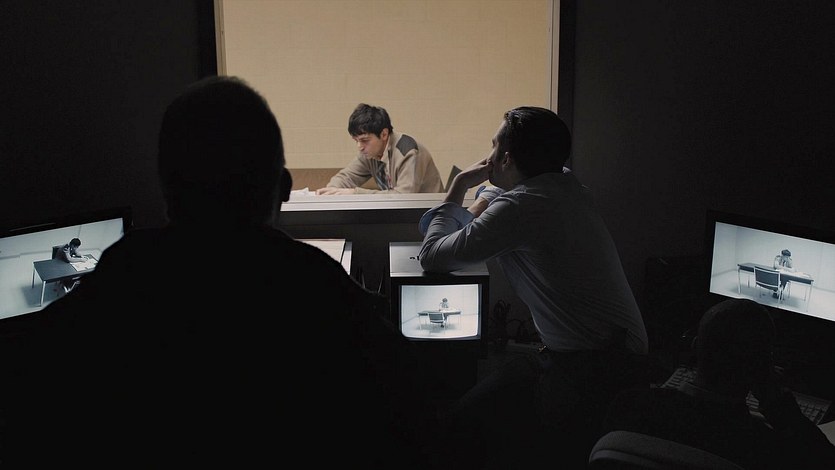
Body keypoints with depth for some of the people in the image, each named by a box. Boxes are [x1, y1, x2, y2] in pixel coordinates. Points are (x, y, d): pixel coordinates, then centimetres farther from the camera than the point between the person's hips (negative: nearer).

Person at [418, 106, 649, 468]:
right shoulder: (568, 189, 9)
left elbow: (431, 256, -10)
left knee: (465, 422, -12)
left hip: (592, 367, -10)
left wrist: (459, 186, -1)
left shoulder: (518, 206, -19)